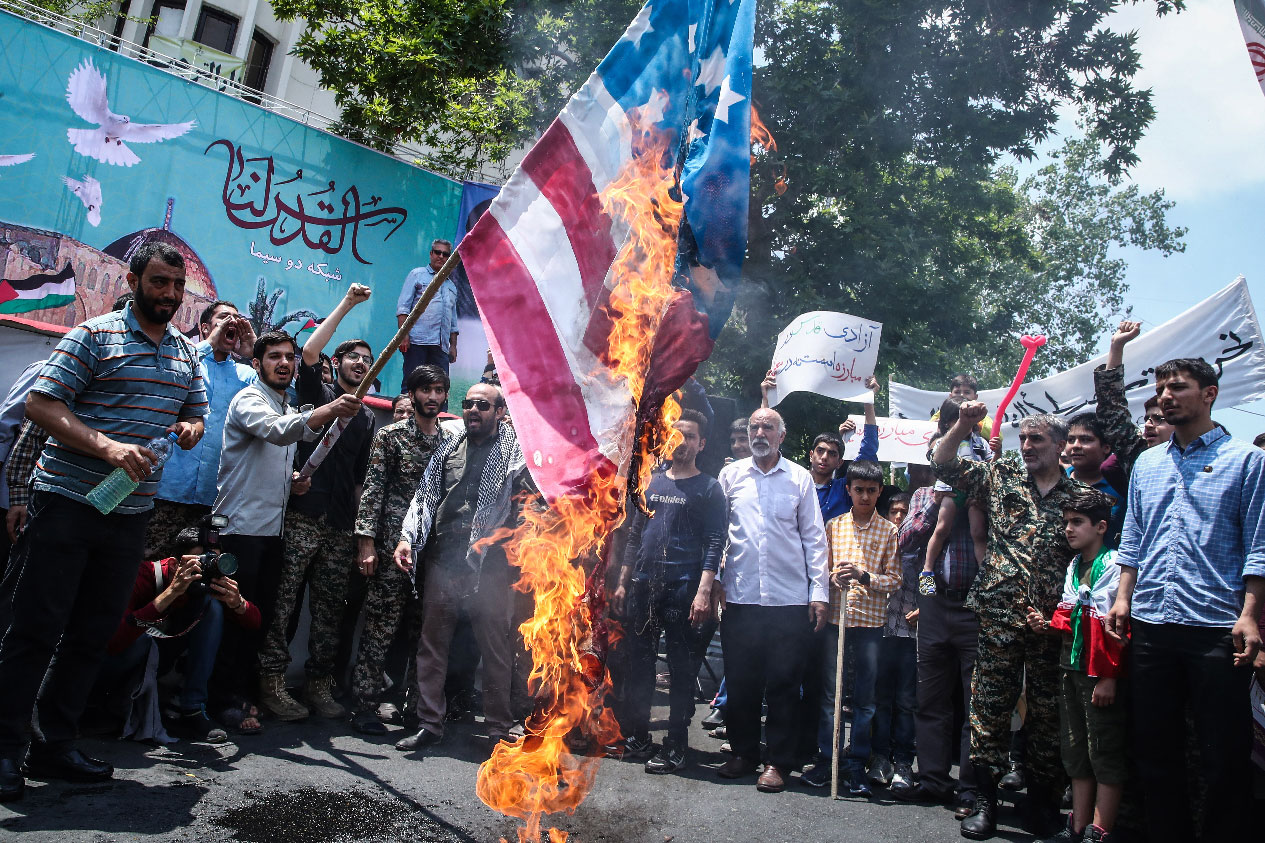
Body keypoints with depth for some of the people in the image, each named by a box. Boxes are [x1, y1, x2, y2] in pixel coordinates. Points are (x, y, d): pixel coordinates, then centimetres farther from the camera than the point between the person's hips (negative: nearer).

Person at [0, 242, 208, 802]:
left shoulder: (186, 353, 14)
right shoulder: (94, 335, -4)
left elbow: (197, 415, 24)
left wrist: (189, 429, 0)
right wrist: (107, 446, -24)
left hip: (132, 514, 6)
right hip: (68, 502, -6)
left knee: (93, 634, 11)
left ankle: (53, 747, 23)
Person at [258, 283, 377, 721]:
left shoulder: (367, 418, 20)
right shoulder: (316, 394, 8)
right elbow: (308, 351, -11)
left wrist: (358, 523, 13)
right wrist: (346, 304, -9)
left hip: (341, 526, 4)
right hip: (301, 516, -4)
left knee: (330, 608, 6)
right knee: (283, 601, -4)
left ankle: (319, 684, 13)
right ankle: (271, 682, 4)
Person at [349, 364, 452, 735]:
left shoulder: (451, 440, 13)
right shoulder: (391, 435, 2)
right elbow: (373, 489, -3)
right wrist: (366, 541, -10)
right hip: (393, 545, -4)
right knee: (381, 625, -1)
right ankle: (364, 705, 9)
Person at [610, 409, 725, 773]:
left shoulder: (709, 489, 0)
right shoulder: (652, 482, 14)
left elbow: (714, 543, -7)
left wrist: (703, 592, -17)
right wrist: (623, 583, 13)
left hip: (683, 591, -5)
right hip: (643, 586, 5)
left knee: (682, 671, 2)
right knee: (638, 665, 11)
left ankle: (675, 746, 12)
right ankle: (635, 736, 24)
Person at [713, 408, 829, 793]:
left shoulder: (800, 478, 5)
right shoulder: (730, 475, 7)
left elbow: (814, 537, 5)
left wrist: (819, 592, 0)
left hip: (790, 599, -1)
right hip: (740, 597, 1)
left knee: (783, 682, 5)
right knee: (740, 681, 9)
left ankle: (778, 761, 18)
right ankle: (743, 752, 26)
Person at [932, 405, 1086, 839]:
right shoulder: (1002, 475, 10)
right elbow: (944, 464, 6)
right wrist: (962, 426, -9)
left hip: (1053, 622, 1)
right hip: (1000, 615, 0)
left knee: (1048, 712, 9)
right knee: (990, 706, 1)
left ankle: (1041, 799, 25)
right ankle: (985, 799, 12)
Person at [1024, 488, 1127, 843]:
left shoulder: (1114, 566, -13)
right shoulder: (1074, 565, 12)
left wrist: (1109, 676, -18)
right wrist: (1048, 624, 2)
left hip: (1101, 675, -8)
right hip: (1072, 668, 8)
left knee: (1105, 753, 1)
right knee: (1075, 750, 13)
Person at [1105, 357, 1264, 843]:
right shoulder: (1146, 464, 15)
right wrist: (1124, 598, 8)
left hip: (1216, 627, -4)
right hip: (1150, 625, 5)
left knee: (1224, 754, 3)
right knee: (1155, 748, 12)